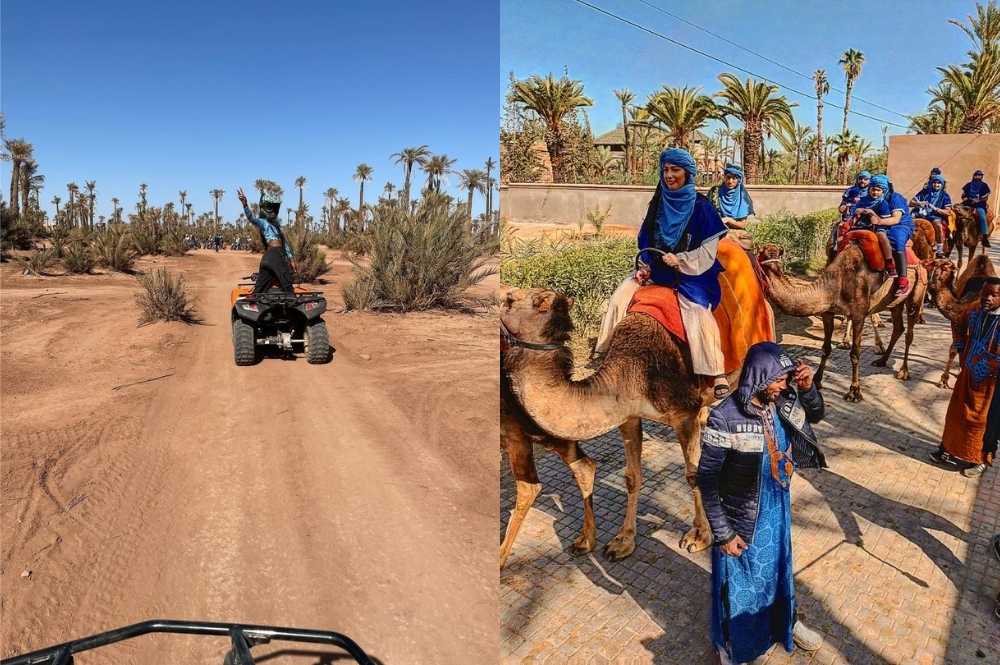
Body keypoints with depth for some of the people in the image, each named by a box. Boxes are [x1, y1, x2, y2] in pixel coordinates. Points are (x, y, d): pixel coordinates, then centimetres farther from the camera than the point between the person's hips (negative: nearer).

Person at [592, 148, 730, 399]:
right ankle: (601, 352, -3)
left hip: (690, 272, -5)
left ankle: (718, 374, -24)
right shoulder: (658, 203, 8)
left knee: (696, 313, -29)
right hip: (657, 268, 6)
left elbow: (708, 251, -9)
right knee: (620, 296, -12)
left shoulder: (700, 206, -8)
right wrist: (648, 267, 2)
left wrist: (679, 261, -18)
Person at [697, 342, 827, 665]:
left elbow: (815, 414, 12)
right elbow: (707, 480, -21)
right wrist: (723, 533, -17)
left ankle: (785, 623, 58)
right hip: (742, 521, -5)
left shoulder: (781, 403, -11)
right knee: (739, 584, 16)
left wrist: (807, 387, -11)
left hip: (778, 512, 6)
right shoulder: (724, 420, -29)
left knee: (779, 570, 29)